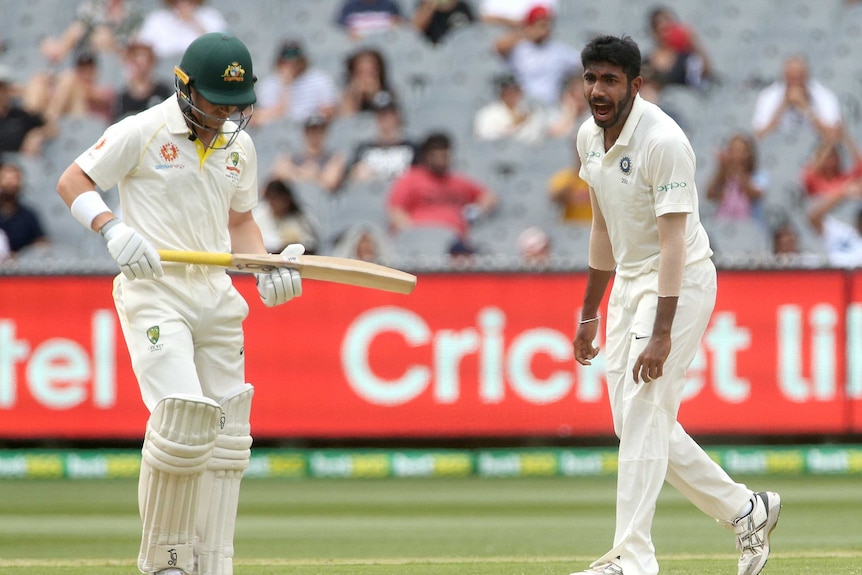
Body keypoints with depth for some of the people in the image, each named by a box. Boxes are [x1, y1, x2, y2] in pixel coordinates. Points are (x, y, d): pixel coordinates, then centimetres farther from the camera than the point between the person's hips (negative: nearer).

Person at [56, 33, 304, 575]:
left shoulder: (240, 147, 12)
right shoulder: (142, 133, -6)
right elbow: (72, 182, -4)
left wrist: (267, 269, 5)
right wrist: (112, 228, -21)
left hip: (216, 298, 7)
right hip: (153, 292, -7)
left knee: (226, 437, 3)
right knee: (183, 418, -22)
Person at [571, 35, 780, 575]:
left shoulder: (663, 141, -22)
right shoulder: (591, 136, 4)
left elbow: (673, 241, -26)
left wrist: (661, 333, -31)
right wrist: (590, 313, 18)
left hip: (679, 284, -9)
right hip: (629, 283, 9)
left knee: (643, 415, -14)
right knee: (635, 422, 9)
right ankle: (746, 510, 22)